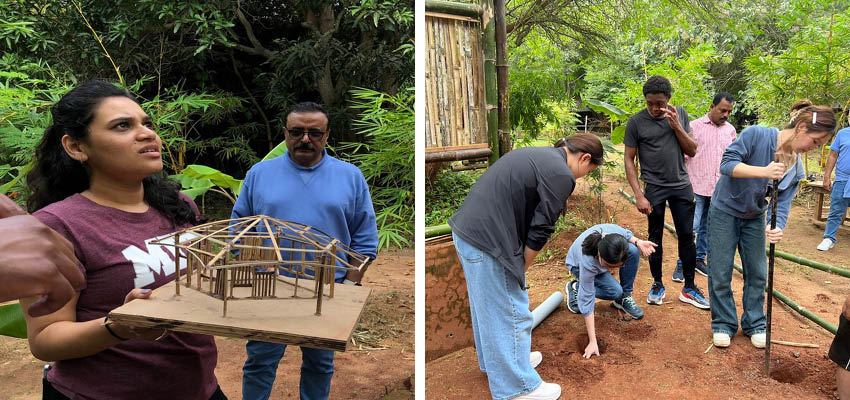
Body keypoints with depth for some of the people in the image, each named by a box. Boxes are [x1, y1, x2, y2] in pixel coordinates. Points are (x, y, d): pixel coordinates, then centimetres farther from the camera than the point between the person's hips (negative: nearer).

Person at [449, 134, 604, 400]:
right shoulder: (561, 174, -10)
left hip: (466, 229, 10)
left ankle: (496, 361, 43)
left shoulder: (540, 155, 19)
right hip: (487, 239, -10)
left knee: (488, 305, 24)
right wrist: (522, 267, 5)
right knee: (510, 314, 3)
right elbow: (541, 229, -10)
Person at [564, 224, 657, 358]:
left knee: (634, 250, -26)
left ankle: (624, 298, -5)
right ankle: (576, 288, 2)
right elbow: (587, 302, -37)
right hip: (578, 266, -4)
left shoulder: (615, 232, -37)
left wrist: (638, 242, -31)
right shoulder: (587, 263, -44)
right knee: (615, 291, -26)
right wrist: (592, 342, -38)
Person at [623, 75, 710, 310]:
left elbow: (692, 151, 5)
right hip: (654, 188, -3)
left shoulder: (680, 114, 4)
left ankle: (689, 288, 16)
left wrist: (676, 127, -11)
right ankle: (657, 286, 20)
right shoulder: (636, 122, -6)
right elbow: (629, 160, -5)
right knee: (655, 238, 6)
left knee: (686, 236, 5)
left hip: (682, 186, 3)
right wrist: (639, 196, -11)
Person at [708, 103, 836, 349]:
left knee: (757, 273, 9)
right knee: (721, 273, 1)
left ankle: (754, 324, 27)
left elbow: (782, 203, -10)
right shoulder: (757, 135, -22)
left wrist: (777, 227, -30)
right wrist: (763, 171, -41)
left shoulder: (796, 168, -5)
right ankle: (723, 324, 18)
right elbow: (727, 164, -28)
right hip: (724, 211, -5)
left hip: (754, 218, 5)